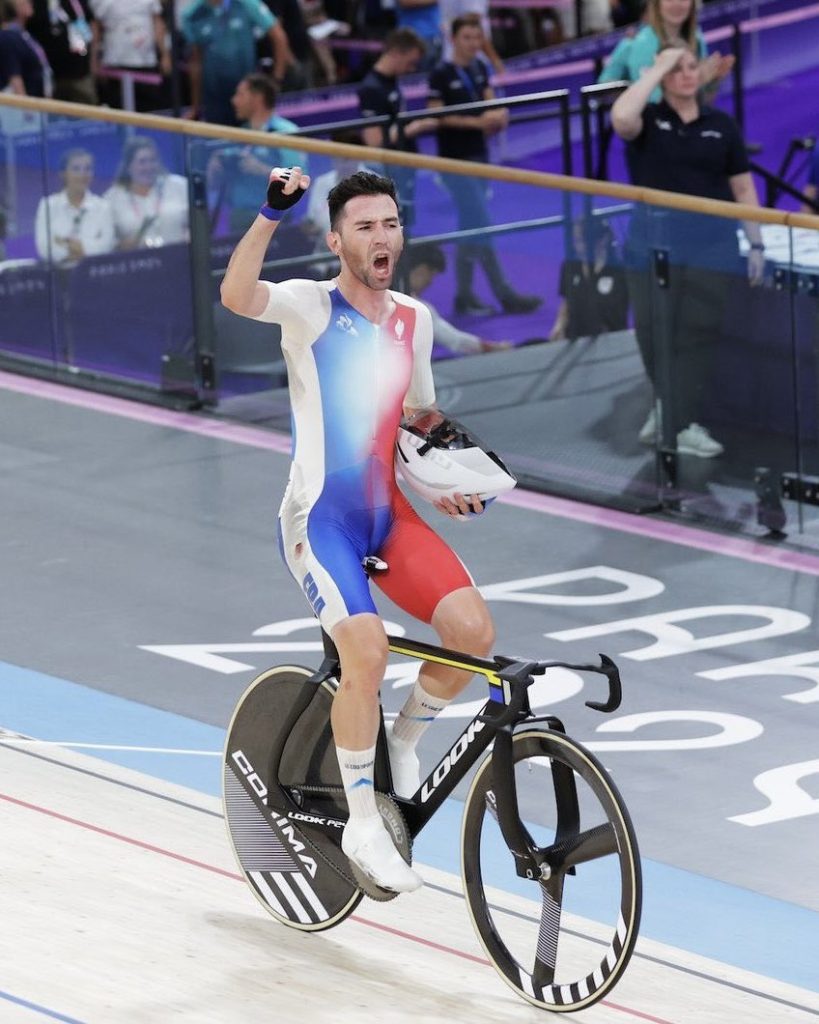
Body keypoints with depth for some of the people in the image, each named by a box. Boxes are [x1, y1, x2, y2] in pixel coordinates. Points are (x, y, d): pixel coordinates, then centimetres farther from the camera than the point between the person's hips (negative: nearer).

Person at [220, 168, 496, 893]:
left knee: (473, 629, -16)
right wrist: (270, 217, -41)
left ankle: (402, 744, 12)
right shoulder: (310, 306, -7)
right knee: (368, 650, -26)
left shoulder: (415, 319, 11)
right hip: (319, 517, -5)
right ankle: (363, 826, -11)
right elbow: (236, 296, -29)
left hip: (389, 514, 5)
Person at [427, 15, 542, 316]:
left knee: (469, 227, 11)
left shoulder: (479, 69, 8)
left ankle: (463, 295, 17)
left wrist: (496, 116, -10)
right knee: (481, 226, -9)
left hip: (478, 155, 7)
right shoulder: (441, 75, -12)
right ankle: (504, 294, -9)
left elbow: (489, 100, 13)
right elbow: (436, 116, -15)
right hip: (455, 159, -7)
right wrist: (477, 121, -21)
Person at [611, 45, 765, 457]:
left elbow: (743, 188, 8)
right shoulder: (648, 121, 1)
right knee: (652, 329, 6)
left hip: (710, 240, 0)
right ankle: (666, 405, 29)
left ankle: (685, 423, 1)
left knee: (698, 331, -3)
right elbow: (621, 118, -25)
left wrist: (756, 243, 2)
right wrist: (658, 68, -16)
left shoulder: (721, 125, 6)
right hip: (654, 238, 0)